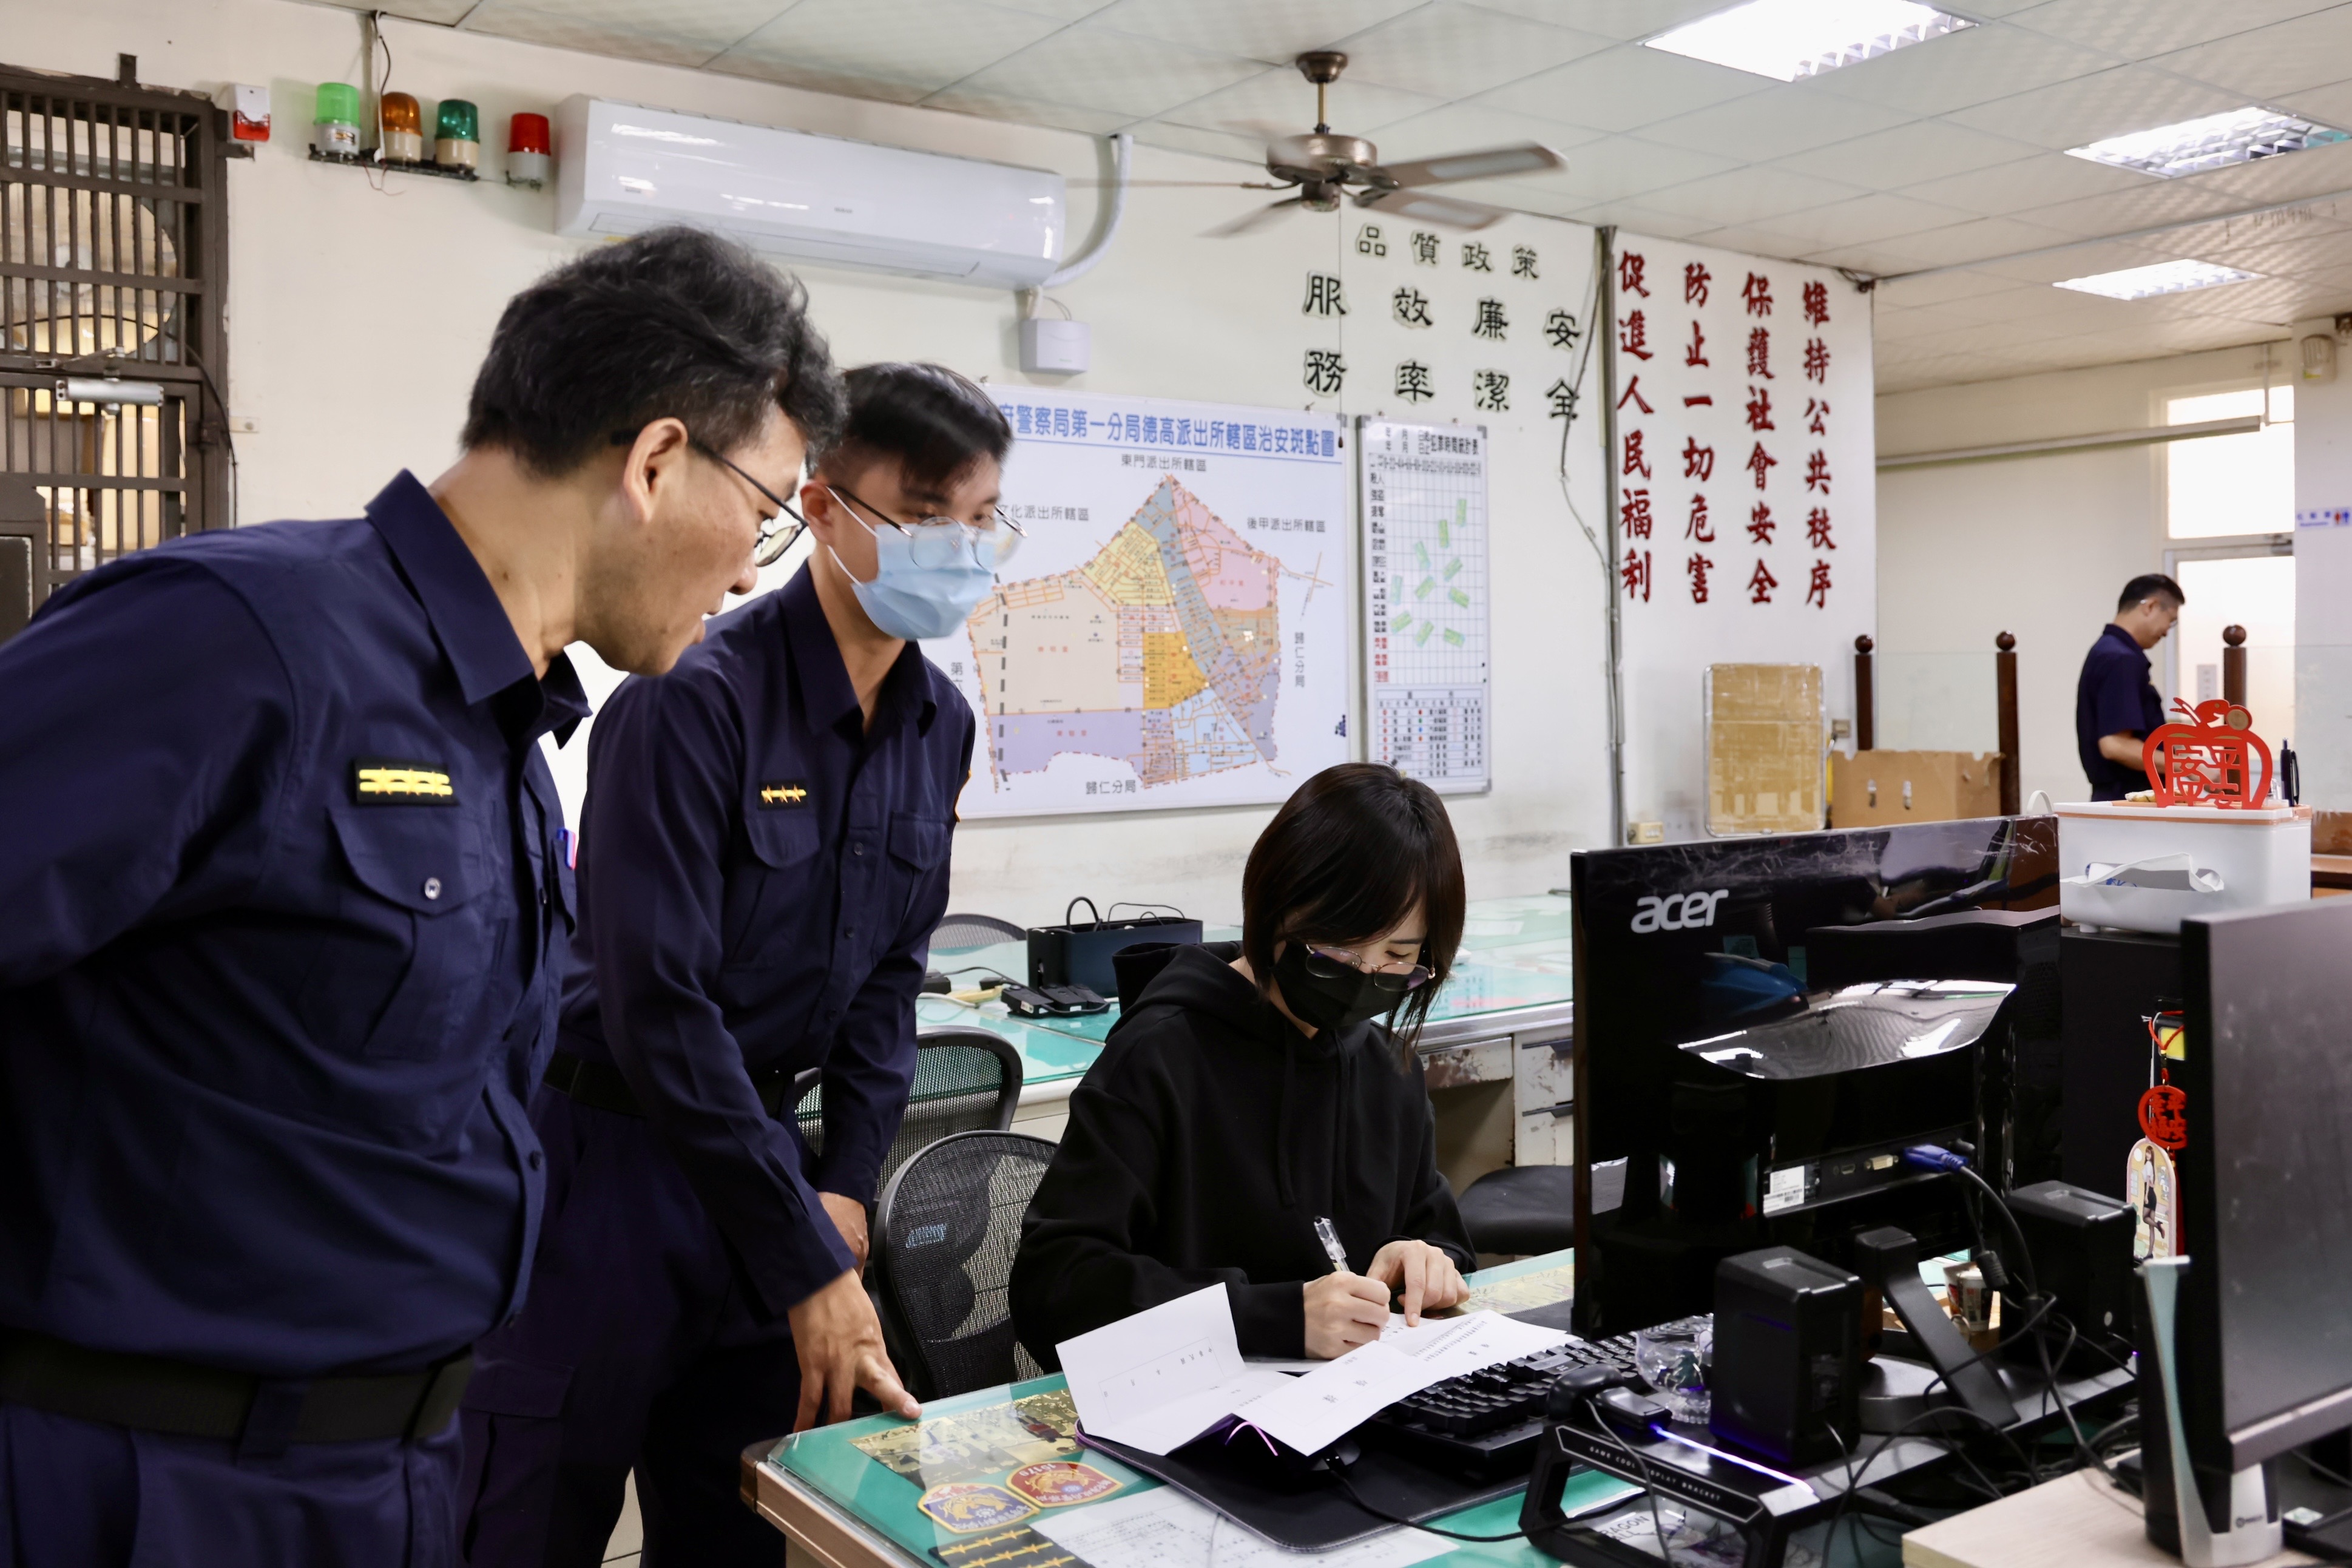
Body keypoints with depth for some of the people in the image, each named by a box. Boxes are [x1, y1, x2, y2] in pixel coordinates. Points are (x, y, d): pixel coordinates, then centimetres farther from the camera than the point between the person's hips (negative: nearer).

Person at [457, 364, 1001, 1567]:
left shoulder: (939, 724, 3)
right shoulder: (694, 701, -20)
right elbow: (656, 1007, -24)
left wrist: (846, 1191, 1)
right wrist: (809, 1268, -21)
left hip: (762, 1145, 7)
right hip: (608, 1153, -6)